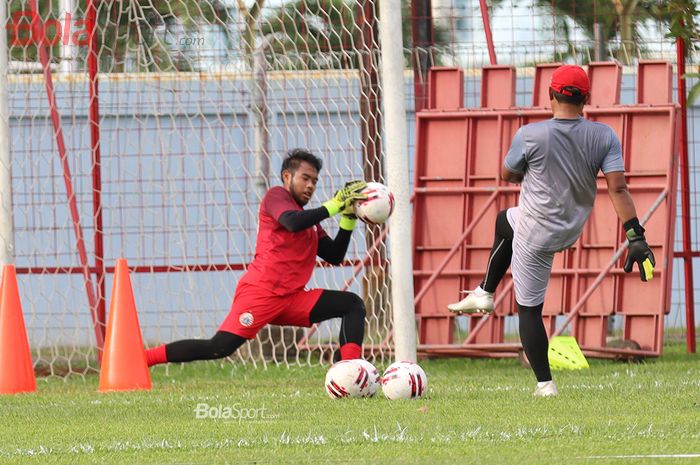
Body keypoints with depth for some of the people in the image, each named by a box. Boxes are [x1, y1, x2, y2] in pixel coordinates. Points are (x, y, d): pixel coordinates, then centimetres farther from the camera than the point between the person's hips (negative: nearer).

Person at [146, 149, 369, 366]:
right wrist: (334, 205, -15)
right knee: (219, 348, -21)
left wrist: (348, 220, 10)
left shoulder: (309, 218, 26)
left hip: (292, 300, 8)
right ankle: (141, 358, -17)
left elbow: (334, 256, 21)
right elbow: (293, 223, -19)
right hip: (262, 291, -8)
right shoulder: (276, 196, 2)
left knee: (353, 304, 0)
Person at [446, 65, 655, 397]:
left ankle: (544, 383, 6)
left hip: (536, 235, -6)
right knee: (505, 220, 33)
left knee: (529, 308, 8)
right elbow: (618, 188, -19)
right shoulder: (604, 137, -12)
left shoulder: (530, 136, -20)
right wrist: (636, 236, -21)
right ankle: (484, 294, 36)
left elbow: (507, 175, -2)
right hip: (572, 230, 6)